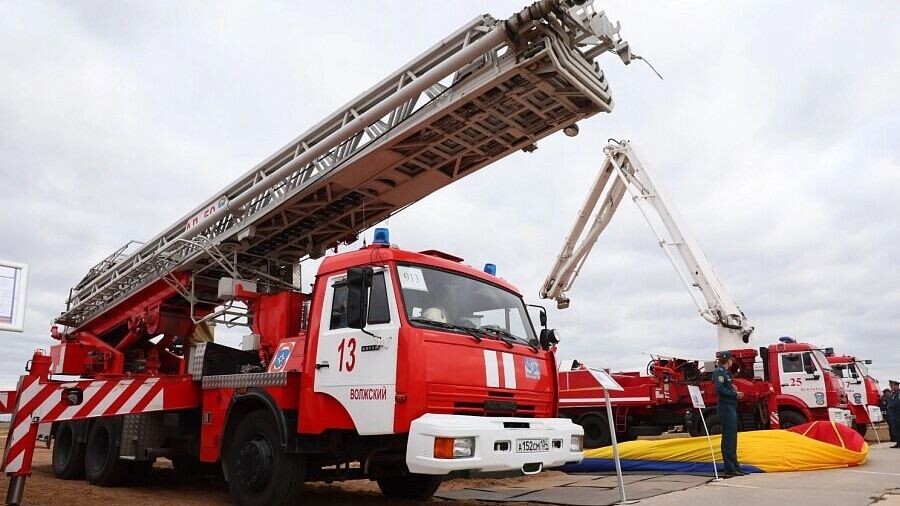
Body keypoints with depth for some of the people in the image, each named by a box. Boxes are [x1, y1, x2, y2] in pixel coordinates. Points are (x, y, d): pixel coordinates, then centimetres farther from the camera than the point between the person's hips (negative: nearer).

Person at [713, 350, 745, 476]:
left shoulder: (726, 372, 19)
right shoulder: (719, 372, -11)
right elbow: (720, 389, -21)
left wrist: (733, 389, 1)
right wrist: (735, 394, -13)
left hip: (730, 407, 10)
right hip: (726, 407, -10)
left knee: (732, 439, 15)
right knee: (728, 439, -8)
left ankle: (735, 467, 23)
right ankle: (730, 469, -6)